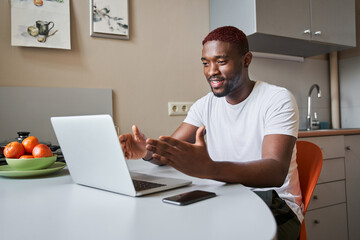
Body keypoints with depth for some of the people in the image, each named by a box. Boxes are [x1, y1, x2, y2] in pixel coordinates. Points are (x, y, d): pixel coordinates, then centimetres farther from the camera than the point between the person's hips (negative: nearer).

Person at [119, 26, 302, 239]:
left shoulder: (278, 99, -12)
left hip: (274, 204, -4)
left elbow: (276, 172, -27)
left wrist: (208, 169, -45)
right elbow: (172, 150, 2)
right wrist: (148, 151, -24)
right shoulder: (205, 105, 6)